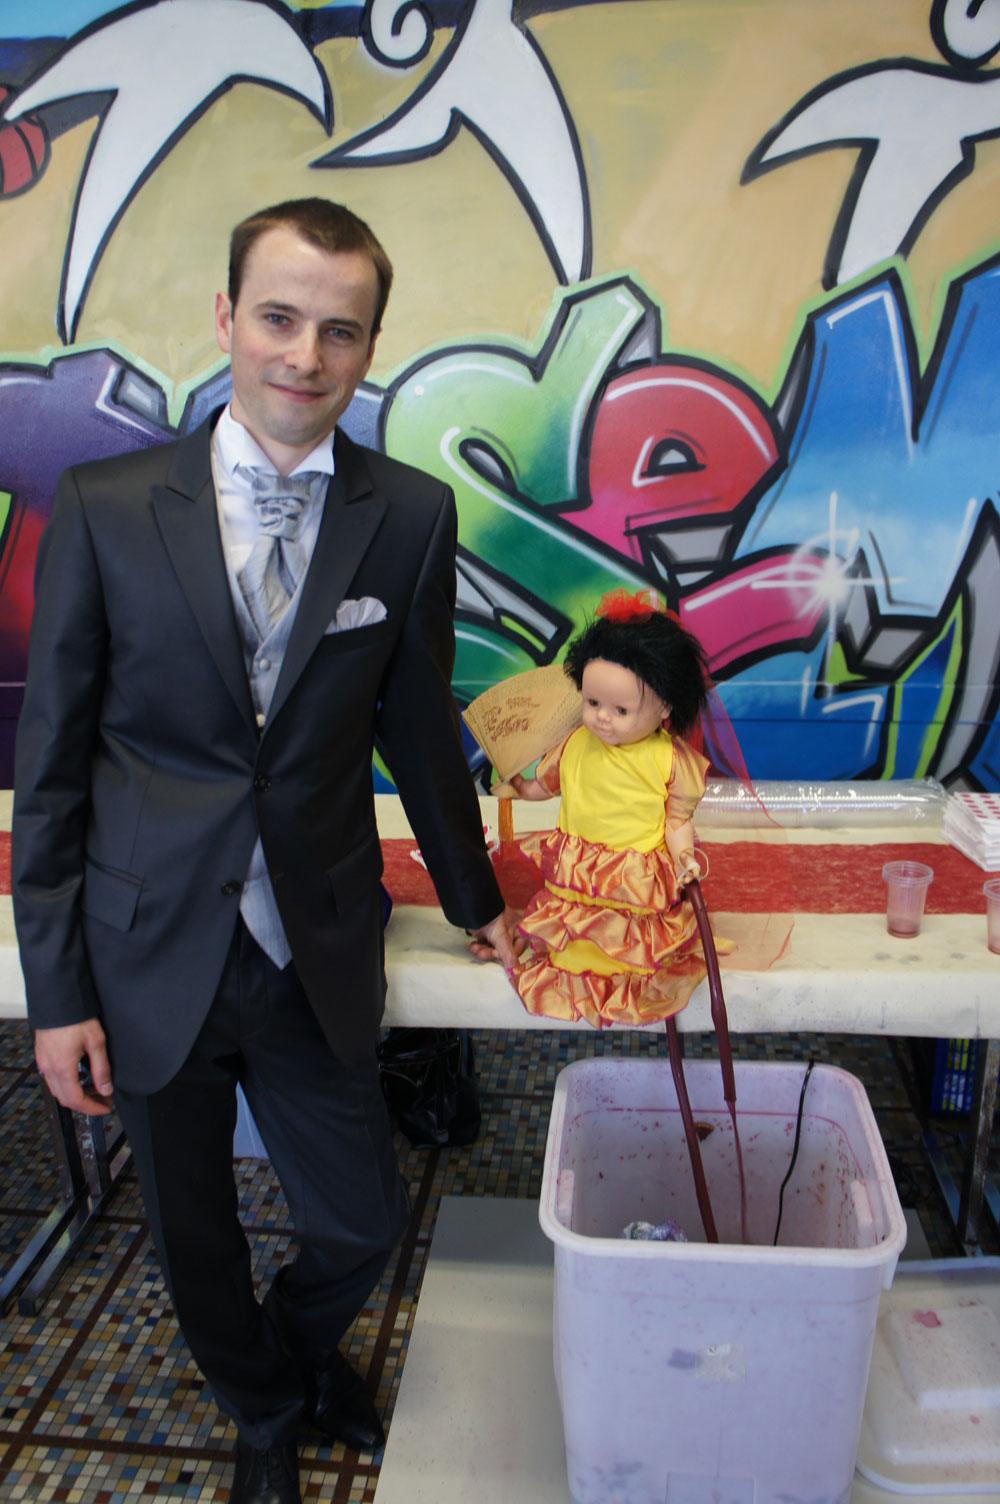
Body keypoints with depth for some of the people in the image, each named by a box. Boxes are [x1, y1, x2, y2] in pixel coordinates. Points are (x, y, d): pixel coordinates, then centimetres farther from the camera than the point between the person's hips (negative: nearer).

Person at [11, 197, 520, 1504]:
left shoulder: (413, 517, -4)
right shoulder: (105, 506, -7)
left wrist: (472, 899, 16)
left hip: (318, 964, 1)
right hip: (150, 964, 0)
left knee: (362, 1223, 15)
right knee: (196, 1241, 19)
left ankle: (304, 1339, 53)